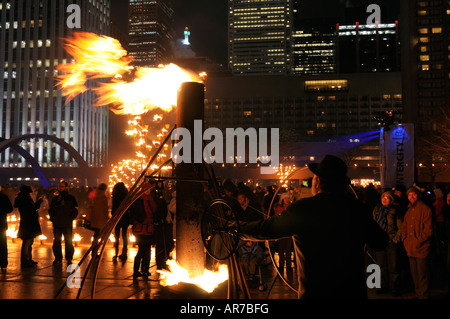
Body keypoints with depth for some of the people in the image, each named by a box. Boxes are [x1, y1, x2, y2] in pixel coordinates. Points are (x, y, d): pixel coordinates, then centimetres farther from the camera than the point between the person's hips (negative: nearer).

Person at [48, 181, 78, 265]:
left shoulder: (71, 198, 4)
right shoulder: (55, 199, 12)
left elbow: (75, 210, 5)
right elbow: (50, 209, 21)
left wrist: (70, 218, -4)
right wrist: (52, 218, 8)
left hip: (67, 224, -3)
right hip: (56, 224, 3)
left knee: (68, 241, -2)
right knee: (56, 241, 4)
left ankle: (69, 258, 6)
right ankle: (58, 258, 13)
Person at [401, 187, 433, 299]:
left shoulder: (425, 209, -8)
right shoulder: (409, 211, 15)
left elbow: (428, 230, -12)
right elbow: (404, 227, 22)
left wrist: (418, 241, -15)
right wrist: (405, 240, 6)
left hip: (421, 248, -7)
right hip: (411, 249, 7)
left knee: (422, 274, -1)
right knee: (414, 273, 14)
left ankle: (424, 295, 9)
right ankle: (417, 293, 27)